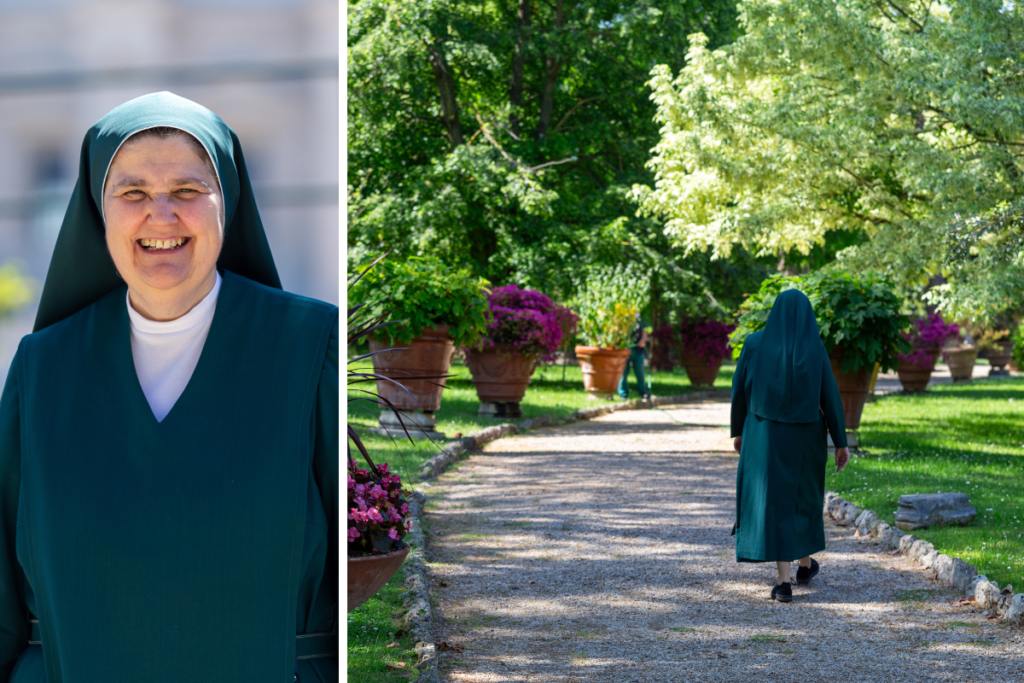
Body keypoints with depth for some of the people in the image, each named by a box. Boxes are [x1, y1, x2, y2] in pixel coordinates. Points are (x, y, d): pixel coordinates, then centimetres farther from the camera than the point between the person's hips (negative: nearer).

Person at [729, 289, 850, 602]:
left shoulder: (754, 343, -6)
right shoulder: (815, 350, -7)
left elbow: (739, 388, 0)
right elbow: (830, 396, -5)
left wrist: (738, 430, 13)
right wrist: (841, 442, 2)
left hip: (765, 435, -1)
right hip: (806, 436, 1)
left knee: (774, 503, 2)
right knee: (804, 495, 23)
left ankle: (784, 581, -8)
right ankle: (805, 563, 38)